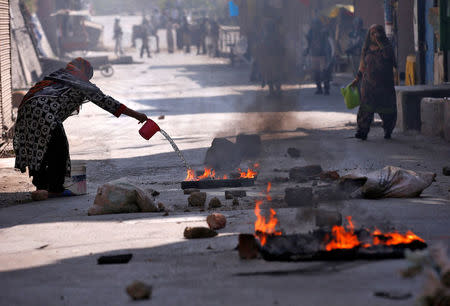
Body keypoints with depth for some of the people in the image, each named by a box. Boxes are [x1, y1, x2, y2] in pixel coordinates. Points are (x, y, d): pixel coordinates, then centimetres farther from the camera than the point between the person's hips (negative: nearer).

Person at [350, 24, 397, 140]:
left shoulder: (386, 46, 3)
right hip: (368, 83, 1)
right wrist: (357, 79, 11)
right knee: (366, 106, -11)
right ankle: (362, 131, -15)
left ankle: (387, 131, 20)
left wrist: (379, 42, -17)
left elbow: (387, 55, -19)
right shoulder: (367, 49, 11)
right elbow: (363, 65, 16)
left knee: (385, 108, 3)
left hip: (384, 83, -1)